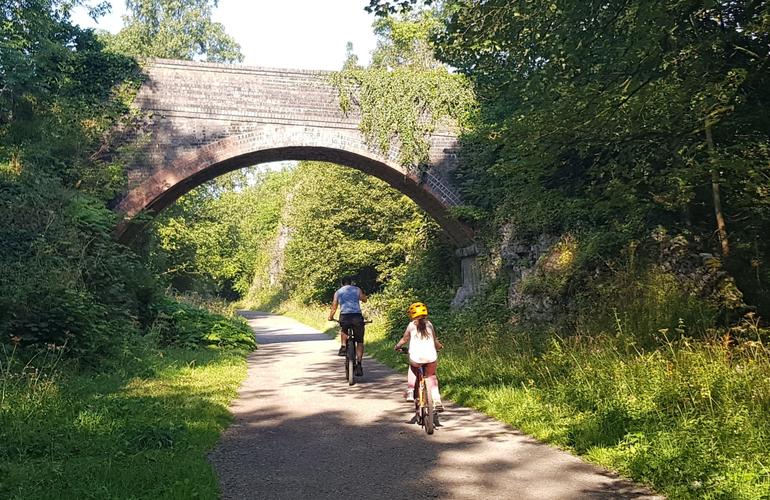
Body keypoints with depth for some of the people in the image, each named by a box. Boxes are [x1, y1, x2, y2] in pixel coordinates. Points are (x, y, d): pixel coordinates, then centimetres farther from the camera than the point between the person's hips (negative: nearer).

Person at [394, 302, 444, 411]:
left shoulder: (411, 325, 6)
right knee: (431, 377, 19)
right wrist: (440, 346, 40)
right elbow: (435, 341, 19)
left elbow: (404, 339, 15)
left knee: (413, 369, 31)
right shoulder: (429, 324, 12)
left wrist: (397, 346, 34)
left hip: (416, 358, -1)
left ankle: (411, 391, 21)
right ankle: (437, 401, 5)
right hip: (431, 357, 1)